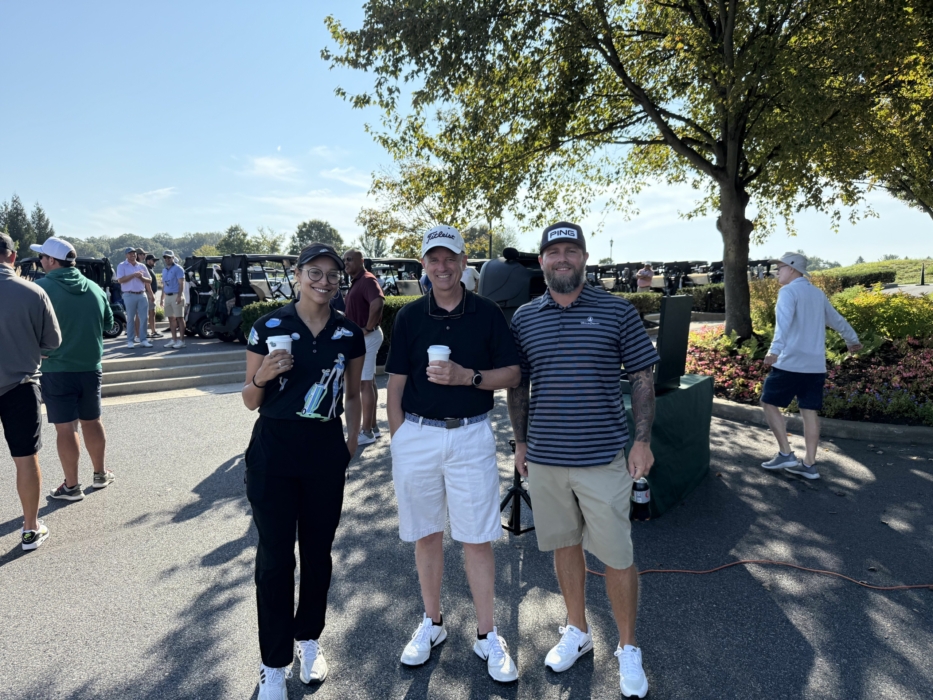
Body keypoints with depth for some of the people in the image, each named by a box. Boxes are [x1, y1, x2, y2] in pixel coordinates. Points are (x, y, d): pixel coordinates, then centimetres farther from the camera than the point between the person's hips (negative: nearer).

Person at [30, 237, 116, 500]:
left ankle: (71, 487, 11)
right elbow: (108, 322, 13)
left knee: (65, 428, 3)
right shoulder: (94, 288, 3)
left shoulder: (41, 288, -14)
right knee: (92, 421, 17)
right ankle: (101, 474, 28)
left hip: (57, 370, -5)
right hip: (91, 367, 5)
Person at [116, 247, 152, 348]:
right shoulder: (122, 266, 2)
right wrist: (133, 275, -16)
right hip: (129, 295, -4)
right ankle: (130, 341, 7)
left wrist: (141, 277, -6)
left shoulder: (142, 266, 13)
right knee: (130, 319, 2)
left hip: (142, 295, 4)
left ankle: (143, 340, 7)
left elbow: (148, 280, 15)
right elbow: (120, 280, -10)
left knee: (144, 318, 1)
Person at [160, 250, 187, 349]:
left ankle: (181, 340, -7)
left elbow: (181, 283, -12)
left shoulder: (177, 268, -5)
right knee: (171, 318, 8)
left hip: (176, 296, -8)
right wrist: (162, 298, 20)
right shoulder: (164, 270, 19)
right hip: (167, 296, 8)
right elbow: (163, 285, 24)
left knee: (179, 318, -7)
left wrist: (179, 296, -22)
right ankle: (174, 340, 13)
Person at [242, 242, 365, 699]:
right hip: (274, 451, -2)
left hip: (326, 452, 2)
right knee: (275, 557, 5)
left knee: (318, 552, 14)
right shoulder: (268, 328, -6)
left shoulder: (350, 334, 1)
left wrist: (352, 438, 3)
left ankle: (309, 641, 35)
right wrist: (262, 376, -20)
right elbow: (250, 401, 0)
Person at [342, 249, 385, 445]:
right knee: (368, 382, 13)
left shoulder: (367, 279, -16)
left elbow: (378, 302, -34)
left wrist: (368, 328, -26)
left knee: (365, 383, -7)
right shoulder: (356, 281, 16)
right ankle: (372, 426, 22)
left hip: (366, 337, -11)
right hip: (359, 338, 11)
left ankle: (367, 431, -1)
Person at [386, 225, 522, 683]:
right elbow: (396, 385, 6)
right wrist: (399, 439, 1)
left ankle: (487, 636, 21)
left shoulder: (488, 313, 2)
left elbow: (512, 374, 1)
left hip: (471, 436, -1)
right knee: (426, 535, 14)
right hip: (417, 435, 2)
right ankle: (432, 623, 33)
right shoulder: (409, 316, 5)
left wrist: (468, 376, -15)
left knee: (477, 538, 4)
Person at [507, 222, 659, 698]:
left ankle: (627, 649, 29)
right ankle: (577, 631, 38)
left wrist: (643, 442, -5)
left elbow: (643, 377, 0)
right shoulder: (524, 318, 4)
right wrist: (520, 442, 10)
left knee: (617, 556, 7)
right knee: (564, 545, 17)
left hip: (604, 458, -2)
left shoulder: (617, 311, -3)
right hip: (544, 458, 3)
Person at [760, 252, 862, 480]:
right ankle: (809, 464, 12)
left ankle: (785, 454, 4)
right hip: (816, 365, 7)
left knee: (769, 403, 5)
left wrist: (775, 349, -39)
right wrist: (853, 340, 46)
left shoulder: (788, 291, -7)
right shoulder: (818, 294, 16)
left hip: (790, 363, -7)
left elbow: (784, 321, -26)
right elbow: (837, 320, 29)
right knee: (809, 411, 9)